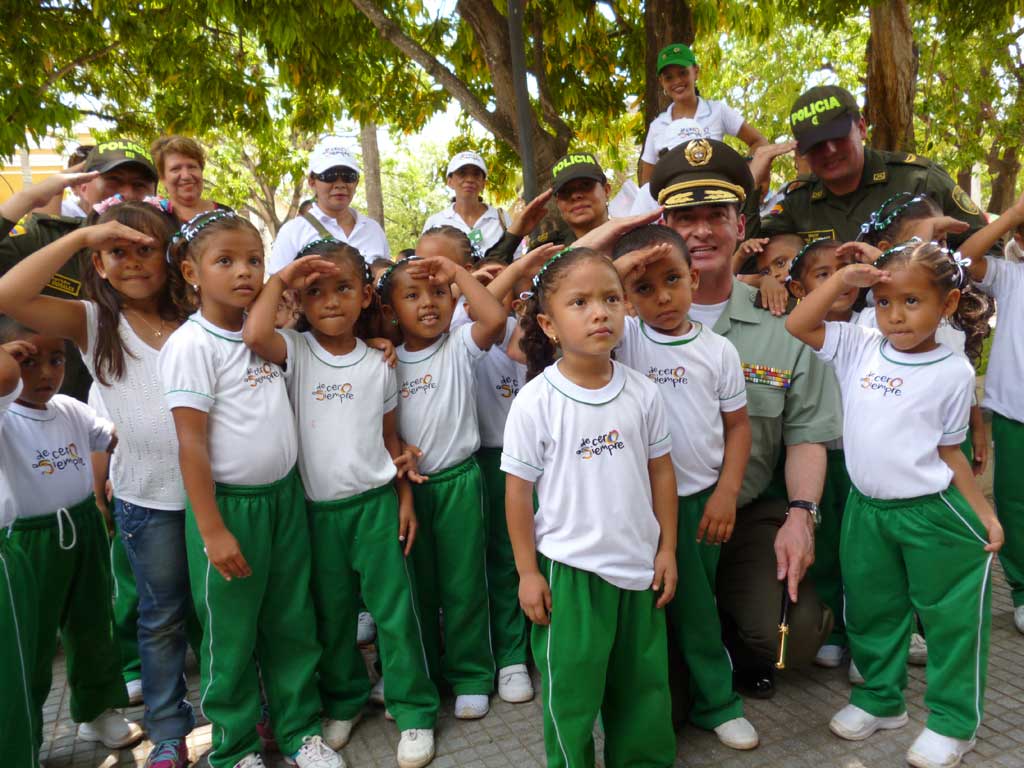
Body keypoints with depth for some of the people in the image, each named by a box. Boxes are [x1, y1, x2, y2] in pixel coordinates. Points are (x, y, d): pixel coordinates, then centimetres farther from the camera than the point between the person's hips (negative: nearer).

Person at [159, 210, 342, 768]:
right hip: (229, 505, -5)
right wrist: (212, 530, -16)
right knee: (231, 634, 10)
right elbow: (190, 443, -15)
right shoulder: (191, 344, -13)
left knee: (291, 622, 15)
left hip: (285, 495, 6)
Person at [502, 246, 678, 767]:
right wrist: (528, 571, -6)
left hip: (639, 564, 4)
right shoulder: (535, 402, -15)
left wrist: (667, 550, 5)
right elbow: (518, 490, -9)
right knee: (571, 689, 10)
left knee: (644, 682, 20)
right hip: (568, 569, -3)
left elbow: (660, 471, 5)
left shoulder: (642, 392, -4)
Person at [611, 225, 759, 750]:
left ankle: (714, 703, 35)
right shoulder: (623, 338, -6)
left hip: (702, 498, 1)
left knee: (695, 603, 16)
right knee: (666, 605, 11)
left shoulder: (718, 350, -2)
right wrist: (614, 269, -24)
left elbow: (737, 425, 3)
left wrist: (726, 493, -4)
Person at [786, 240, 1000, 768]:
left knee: (950, 617, 8)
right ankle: (880, 699, 38)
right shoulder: (859, 347, -1)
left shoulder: (953, 372, -8)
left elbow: (948, 450, -1)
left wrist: (984, 512, -3)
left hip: (933, 513, -3)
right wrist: (842, 279, -13)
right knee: (870, 610, 17)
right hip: (867, 509, 4)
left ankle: (951, 722, 27)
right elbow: (797, 325, -7)